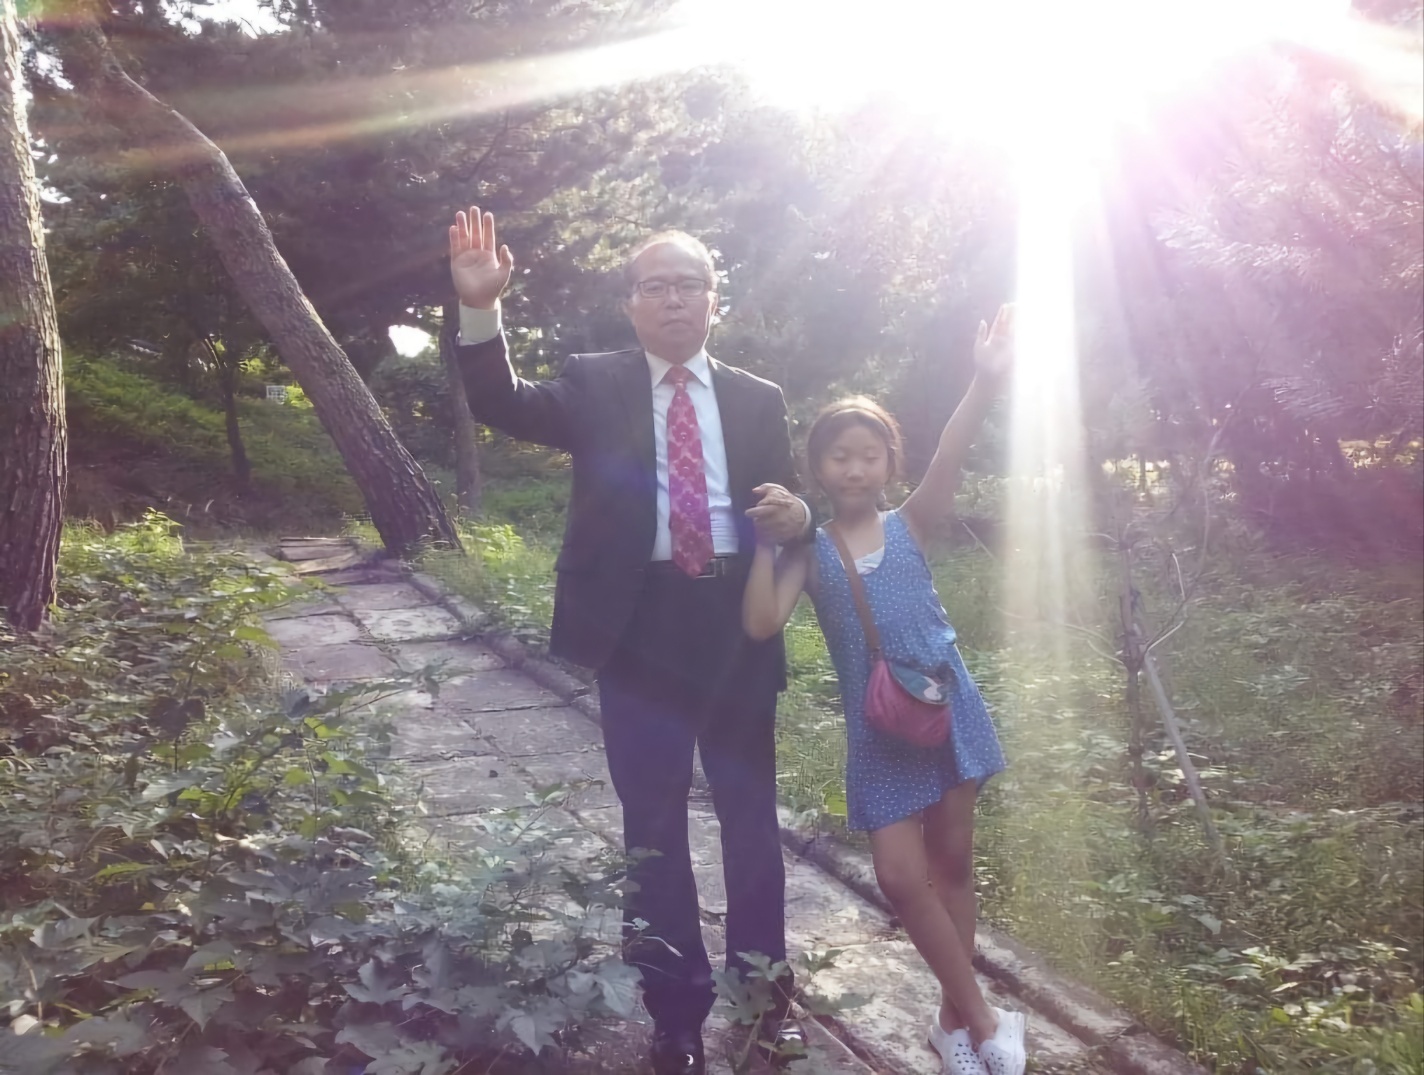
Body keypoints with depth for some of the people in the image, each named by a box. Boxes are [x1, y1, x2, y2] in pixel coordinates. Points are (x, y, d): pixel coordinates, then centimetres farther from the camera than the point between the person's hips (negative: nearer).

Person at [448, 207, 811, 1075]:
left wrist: (797, 515, -16)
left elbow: (789, 512, 8)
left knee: (752, 816, 13)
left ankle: (767, 991, 32)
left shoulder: (759, 400, 7)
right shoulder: (594, 386, 3)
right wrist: (481, 309, -26)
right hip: (640, 629, -1)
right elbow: (504, 406, -11)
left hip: (734, 626, 2)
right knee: (654, 824, 9)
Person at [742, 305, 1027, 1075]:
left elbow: (947, 463, -19)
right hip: (879, 727, 0)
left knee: (952, 859, 11)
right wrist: (764, 542, -18)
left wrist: (984, 383, -31)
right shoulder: (809, 554, -1)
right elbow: (761, 623, -15)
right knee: (901, 875, -4)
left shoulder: (910, 526, -1)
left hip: (948, 707, 1)